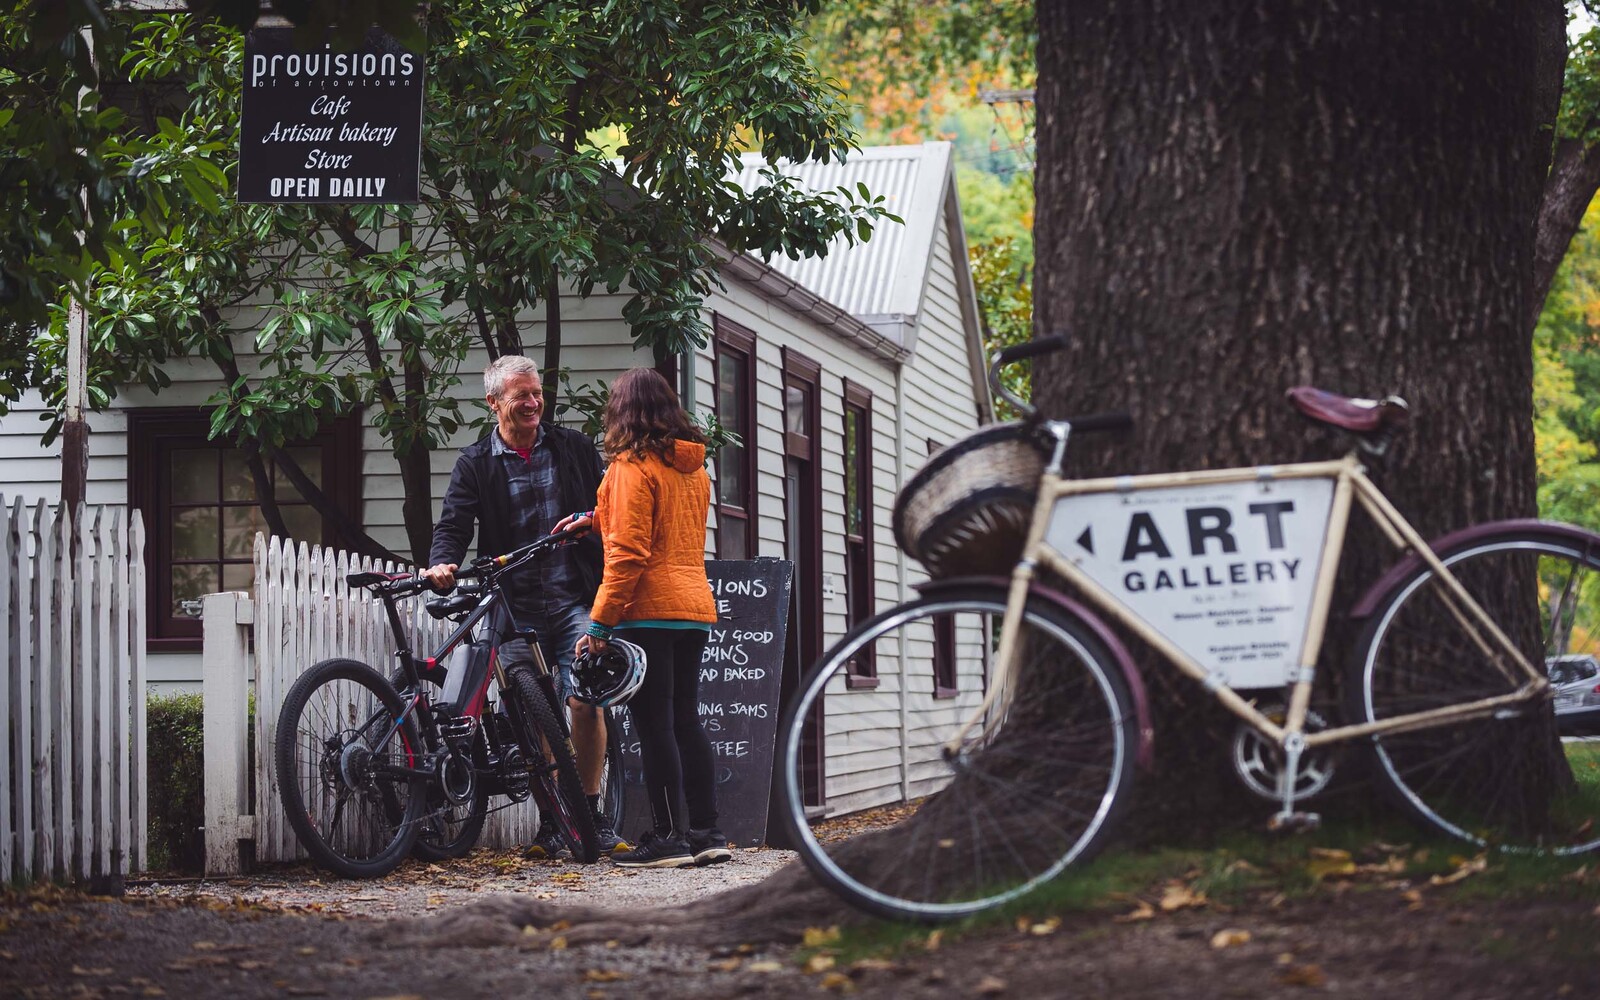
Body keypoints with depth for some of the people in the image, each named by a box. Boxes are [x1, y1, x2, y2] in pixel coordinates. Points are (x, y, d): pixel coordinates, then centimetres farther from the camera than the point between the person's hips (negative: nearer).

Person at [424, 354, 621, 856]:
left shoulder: (574, 448, 9)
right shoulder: (475, 464, 7)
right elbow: (454, 523, -3)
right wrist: (443, 563, -25)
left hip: (575, 602, 0)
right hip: (516, 611, 0)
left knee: (585, 703, -13)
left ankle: (590, 812, 1)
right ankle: (551, 819, 11)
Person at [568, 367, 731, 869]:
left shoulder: (632, 466, -9)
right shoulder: (694, 469, 14)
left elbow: (628, 552, -16)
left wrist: (600, 621, -13)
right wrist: (597, 520, 36)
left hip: (648, 610, -8)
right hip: (695, 608, 8)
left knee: (655, 725, -5)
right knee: (686, 721, 12)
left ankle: (669, 836, -5)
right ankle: (705, 832, 12)